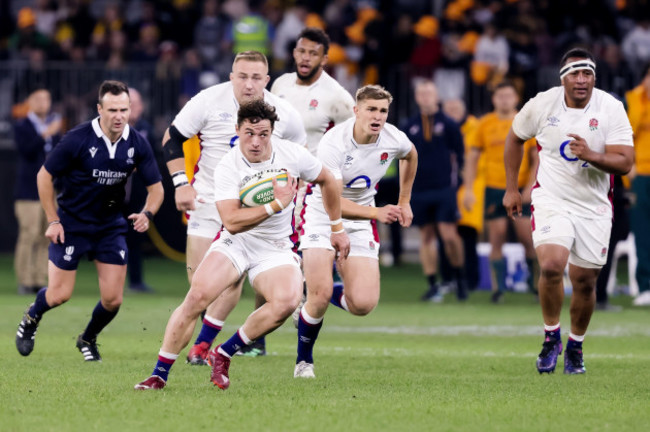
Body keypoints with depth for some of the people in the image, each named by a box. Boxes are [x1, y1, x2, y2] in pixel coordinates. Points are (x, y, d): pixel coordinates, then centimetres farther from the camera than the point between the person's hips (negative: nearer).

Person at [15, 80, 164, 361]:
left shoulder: (137, 145, -8)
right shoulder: (77, 140, -18)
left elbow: (156, 187, 2)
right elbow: (45, 175, -8)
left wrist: (146, 214, -18)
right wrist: (53, 221, -9)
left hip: (111, 227, 3)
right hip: (71, 224, -3)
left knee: (113, 299, -3)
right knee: (59, 295, -4)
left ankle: (88, 339, 29)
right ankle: (31, 319, 32)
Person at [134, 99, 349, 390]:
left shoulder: (292, 154, -7)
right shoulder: (227, 168, -15)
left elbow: (328, 181, 12)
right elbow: (232, 222, -26)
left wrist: (337, 229, 18)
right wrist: (276, 205, -29)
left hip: (275, 248, 2)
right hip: (235, 243, -2)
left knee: (287, 301, -29)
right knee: (197, 295, -25)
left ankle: (224, 355, -10)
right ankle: (159, 374, -13)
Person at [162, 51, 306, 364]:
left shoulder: (284, 114, -8)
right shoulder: (209, 101, -11)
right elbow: (172, 139, -3)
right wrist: (181, 183, -9)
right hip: (207, 196, 1)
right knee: (198, 271, -2)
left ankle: (202, 343, -5)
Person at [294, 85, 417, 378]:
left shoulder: (394, 139, -12)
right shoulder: (333, 143, -26)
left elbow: (410, 156, 16)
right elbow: (332, 202, -29)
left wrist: (404, 202, 18)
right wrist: (377, 213, -40)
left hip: (360, 224, 4)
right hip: (322, 216, -4)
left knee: (363, 305, -11)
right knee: (320, 294, -19)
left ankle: (317, 296, 22)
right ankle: (304, 360, 6)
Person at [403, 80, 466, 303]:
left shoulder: (449, 125, 2)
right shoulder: (409, 127, 8)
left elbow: (459, 155, 3)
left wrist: (453, 177, -5)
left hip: (444, 190, -3)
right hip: (419, 190, 3)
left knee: (449, 234, -11)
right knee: (427, 236, 5)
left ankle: (458, 276, 10)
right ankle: (432, 285, 10)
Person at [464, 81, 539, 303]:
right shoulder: (484, 124, 4)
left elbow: (537, 159, 3)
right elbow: (472, 158, 8)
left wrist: (530, 186, -8)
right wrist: (468, 189, 1)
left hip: (521, 190, -1)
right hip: (494, 190, 1)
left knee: (528, 238, -6)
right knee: (496, 240, -2)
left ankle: (534, 277, 17)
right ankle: (498, 287, 5)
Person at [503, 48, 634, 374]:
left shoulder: (611, 109, -9)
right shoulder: (542, 105, -6)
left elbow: (624, 163, -14)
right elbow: (515, 138, 12)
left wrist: (591, 155, -32)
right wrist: (511, 189, 12)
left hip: (594, 207, 1)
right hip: (552, 200, -1)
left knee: (584, 282, 5)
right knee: (551, 266, -23)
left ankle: (575, 347, 29)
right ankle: (551, 337, -1)